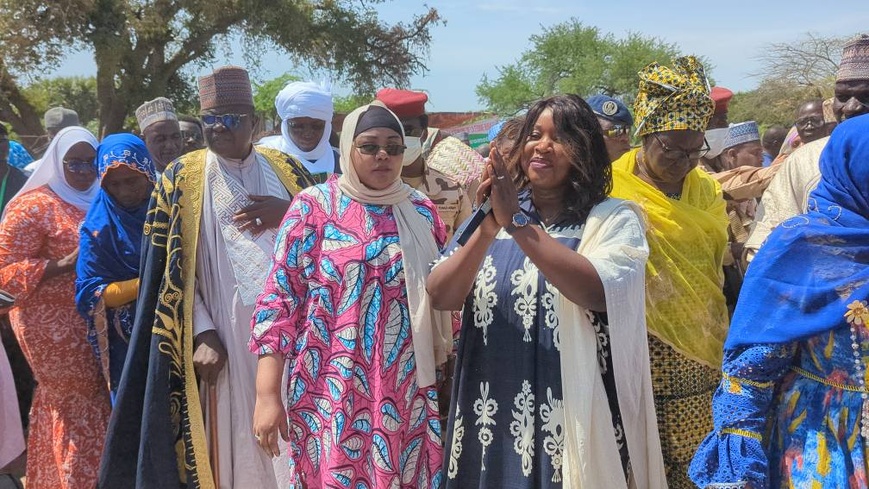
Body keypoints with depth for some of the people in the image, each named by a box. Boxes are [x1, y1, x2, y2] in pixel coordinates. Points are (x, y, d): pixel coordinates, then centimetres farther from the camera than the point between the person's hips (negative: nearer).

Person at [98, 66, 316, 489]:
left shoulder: (284, 169, 10)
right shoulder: (183, 178, 3)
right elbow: (174, 271, 0)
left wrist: (288, 214, -7)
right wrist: (203, 333, -11)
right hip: (227, 328, -2)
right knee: (236, 435, 1)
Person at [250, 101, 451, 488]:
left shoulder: (421, 211, 8)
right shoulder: (314, 206, -2)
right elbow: (279, 299, -5)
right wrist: (266, 395, -11)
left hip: (407, 393, 3)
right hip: (333, 393, -3)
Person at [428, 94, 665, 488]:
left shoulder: (614, 220, -3)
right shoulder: (491, 215, 4)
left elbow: (597, 291, -22)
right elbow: (440, 297, -7)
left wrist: (517, 223, -23)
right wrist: (487, 228, -22)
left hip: (575, 418, -2)